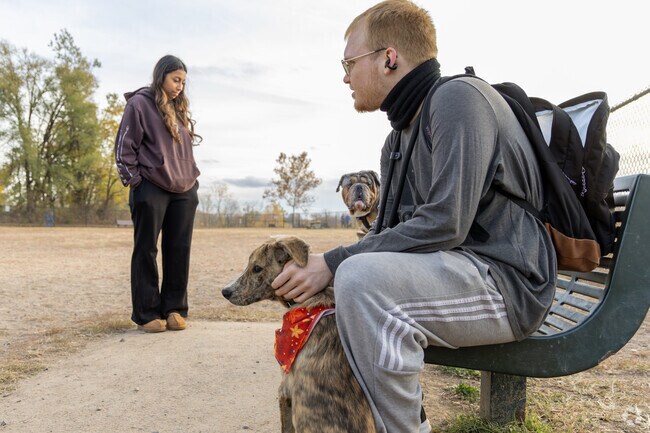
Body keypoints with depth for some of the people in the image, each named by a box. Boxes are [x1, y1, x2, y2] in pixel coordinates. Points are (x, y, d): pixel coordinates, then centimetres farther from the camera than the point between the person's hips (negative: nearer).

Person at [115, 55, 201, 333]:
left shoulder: (179, 109, 18)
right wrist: (134, 181, -9)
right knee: (146, 251, 0)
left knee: (179, 250, 5)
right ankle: (147, 313, 7)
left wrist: (192, 179, 12)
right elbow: (124, 147, -5)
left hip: (184, 191, 6)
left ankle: (174, 309, 14)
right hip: (151, 190, -6)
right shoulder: (139, 104, -2)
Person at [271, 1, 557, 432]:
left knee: (362, 278, -32)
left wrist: (335, 262, -19)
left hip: (507, 280, -10)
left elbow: (444, 223, -24)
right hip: (452, 272, 10)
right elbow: (387, 232, 13)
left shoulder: (459, 97, -13)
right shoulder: (398, 139, 15)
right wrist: (317, 267, -2)